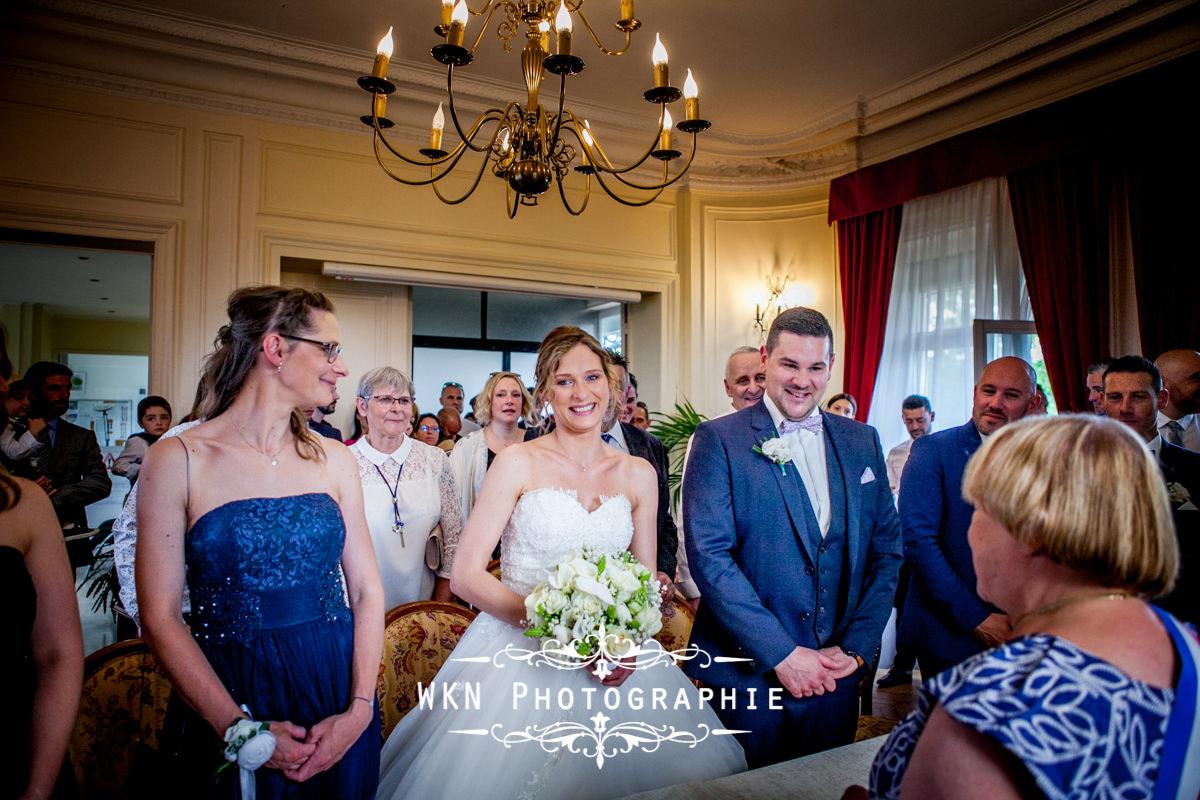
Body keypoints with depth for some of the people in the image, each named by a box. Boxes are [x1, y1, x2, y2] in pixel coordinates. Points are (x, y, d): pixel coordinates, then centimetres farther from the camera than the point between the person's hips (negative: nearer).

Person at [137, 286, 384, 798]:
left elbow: (366, 589, -1)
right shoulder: (176, 460, -8)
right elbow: (160, 618, -10)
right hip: (231, 697, -3)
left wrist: (360, 709, -11)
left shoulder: (334, 460, 1)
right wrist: (239, 728, -15)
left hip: (339, 695, 3)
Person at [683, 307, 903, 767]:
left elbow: (886, 550, 8)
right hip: (745, 674, -3)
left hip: (836, 675, 4)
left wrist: (857, 647, -2)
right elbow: (709, 554, -15)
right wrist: (781, 654, -16)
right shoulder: (719, 440, -8)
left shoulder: (862, 442, 6)